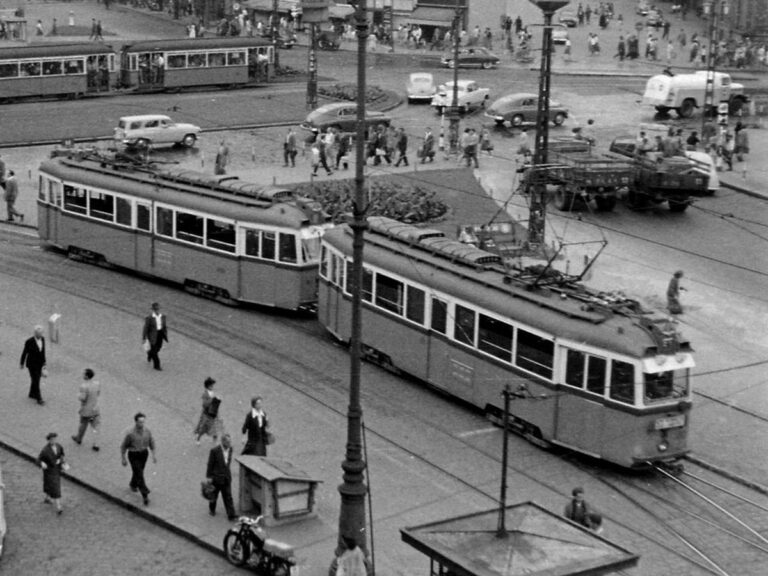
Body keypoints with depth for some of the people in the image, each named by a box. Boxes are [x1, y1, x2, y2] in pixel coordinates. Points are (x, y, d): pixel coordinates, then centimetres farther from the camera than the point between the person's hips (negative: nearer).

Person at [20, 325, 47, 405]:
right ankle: (39, 398, 4)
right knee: (36, 381, -4)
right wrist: (22, 364, -1)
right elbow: (24, 352, -11)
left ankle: (32, 394, 37)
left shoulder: (42, 339, -7)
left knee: (36, 379, 18)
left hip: (40, 363, 6)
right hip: (32, 364, -6)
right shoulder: (29, 341, -24)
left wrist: (44, 362, 10)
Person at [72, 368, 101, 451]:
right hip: (95, 409, 4)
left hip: (86, 410, -4)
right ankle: (96, 445, 12)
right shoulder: (97, 383, -8)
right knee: (95, 427, 11)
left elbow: (83, 398, -24)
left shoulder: (84, 386, -27)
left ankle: (79, 439, 43)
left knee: (83, 425, 19)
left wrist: (78, 395, -4)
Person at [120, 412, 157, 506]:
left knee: (138, 471, 26)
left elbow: (151, 442, 3)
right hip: (133, 456, -5)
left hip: (144, 454, 5)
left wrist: (154, 455, 4)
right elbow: (123, 446, -12)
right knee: (139, 475, -8)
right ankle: (145, 496, -6)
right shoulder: (130, 433, -25)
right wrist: (123, 459, -4)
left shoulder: (147, 430, -12)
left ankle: (133, 485, 55)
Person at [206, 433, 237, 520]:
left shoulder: (230, 449, -3)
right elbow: (210, 464, -13)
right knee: (214, 495, 16)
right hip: (216, 477, -4)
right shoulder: (214, 451, -20)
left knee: (228, 497, 2)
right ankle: (211, 509, 40)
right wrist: (209, 477, -10)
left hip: (226, 477, 4)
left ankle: (231, 515, 3)